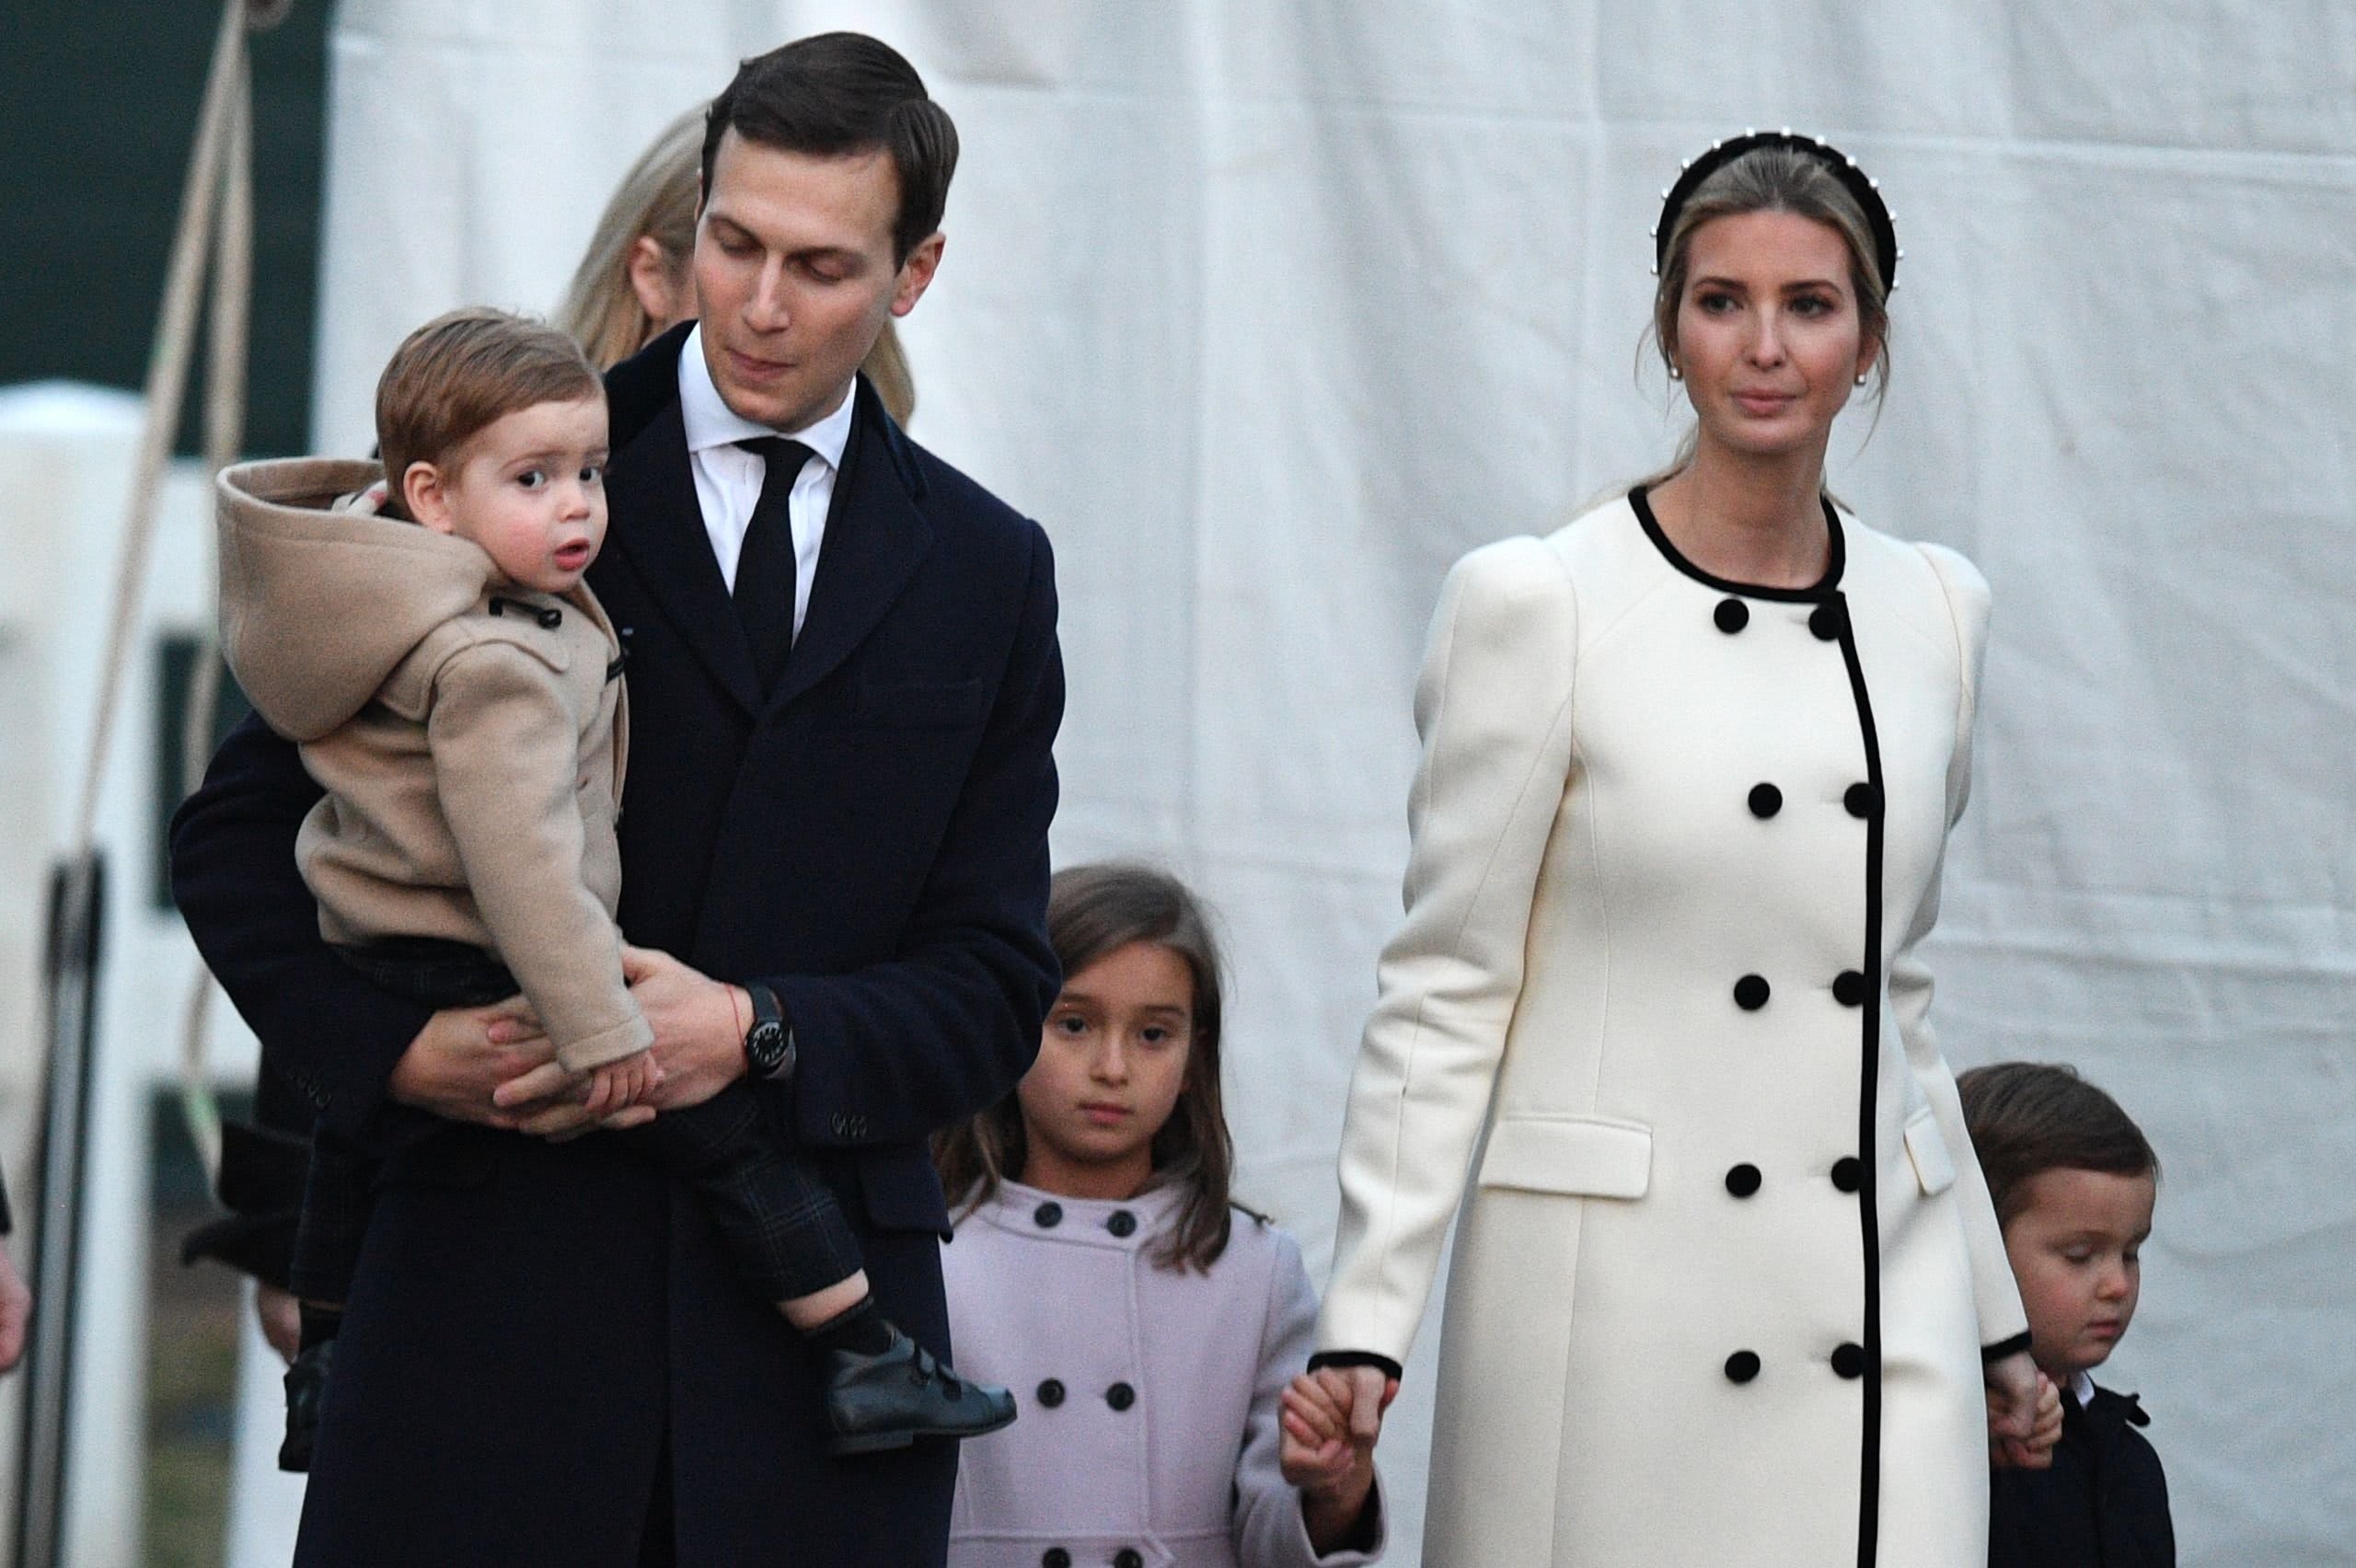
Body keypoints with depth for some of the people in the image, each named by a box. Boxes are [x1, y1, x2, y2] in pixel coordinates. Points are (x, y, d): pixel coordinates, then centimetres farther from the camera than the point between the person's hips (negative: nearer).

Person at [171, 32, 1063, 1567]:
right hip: (497, 1281, -2)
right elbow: (240, 833, 5)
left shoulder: (985, 573, 10)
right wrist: (392, 1044, -12)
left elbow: (995, 987, 7)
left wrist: (761, 1034, -12)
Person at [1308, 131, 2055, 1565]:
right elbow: (1445, 989, -4)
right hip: (1620, 1275, -4)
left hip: (1880, 1287, 4)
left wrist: (1993, 1311, 20)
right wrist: (1366, 1318, -11)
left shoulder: (1935, 611, 10)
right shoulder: (1539, 604, -4)